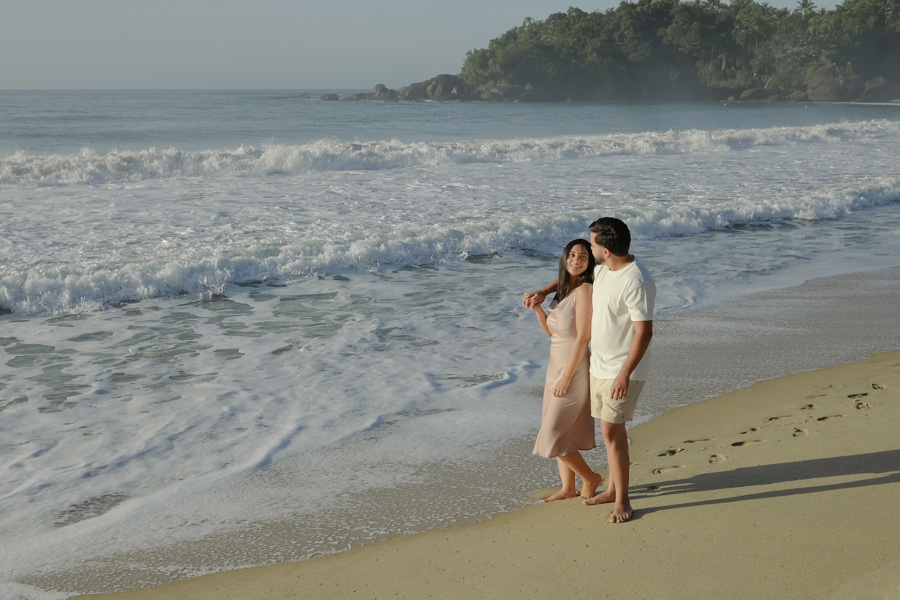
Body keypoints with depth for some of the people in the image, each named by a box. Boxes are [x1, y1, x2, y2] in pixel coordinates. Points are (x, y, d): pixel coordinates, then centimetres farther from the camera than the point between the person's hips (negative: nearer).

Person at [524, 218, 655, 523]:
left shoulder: (636, 282, -25)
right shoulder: (603, 269, 4)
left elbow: (644, 332, -25)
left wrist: (625, 373, -26)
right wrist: (544, 291, 21)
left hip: (623, 371, -9)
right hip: (600, 365, 9)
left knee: (611, 432, -9)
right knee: (611, 429, 17)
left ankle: (622, 502, 1)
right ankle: (613, 489, 30)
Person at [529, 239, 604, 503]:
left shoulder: (584, 290, -16)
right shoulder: (564, 289, 11)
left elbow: (583, 337, -20)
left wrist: (566, 377, -19)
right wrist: (537, 308, -1)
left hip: (573, 369, -9)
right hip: (556, 366, 9)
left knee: (554, 435, -4)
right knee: (562, 433, 13)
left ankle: (590, 478, 14)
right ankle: (568, 488, 24)